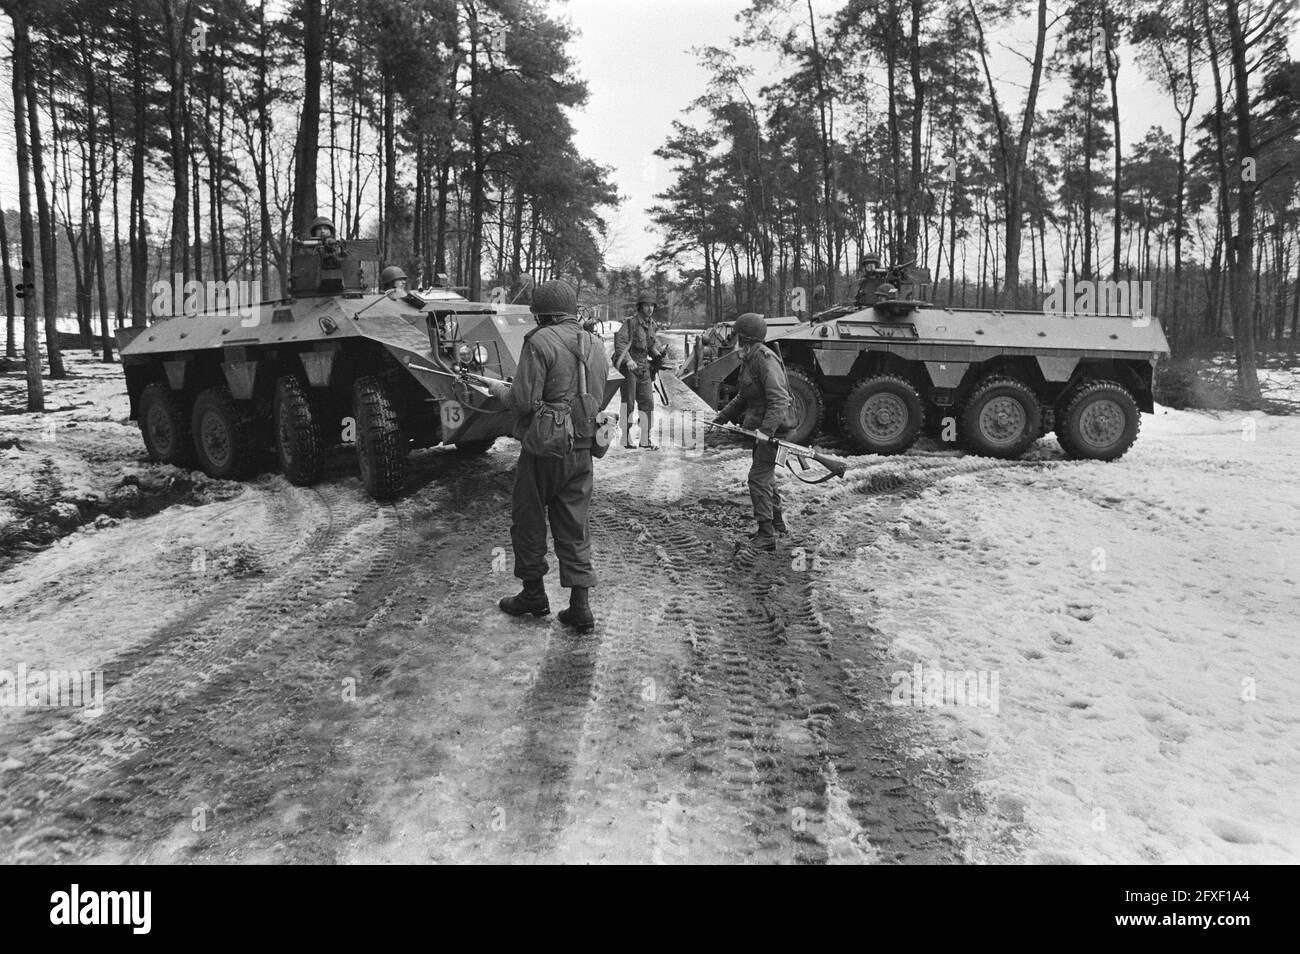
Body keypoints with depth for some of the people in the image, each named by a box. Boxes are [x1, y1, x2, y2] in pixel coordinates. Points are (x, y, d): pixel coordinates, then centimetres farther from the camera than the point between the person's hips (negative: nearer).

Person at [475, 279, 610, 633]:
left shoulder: (541, 341, -13)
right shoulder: (596, 346, 10)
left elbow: (524, 400, -20)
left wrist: (497, 387, 1)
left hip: (543, 448, -6)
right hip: (581, 450, 6)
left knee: (529, 523, 12)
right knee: (574, 527, 11)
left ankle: (533, 594, 24)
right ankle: (580, 606, 9)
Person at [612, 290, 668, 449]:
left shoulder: (652, 325, 12)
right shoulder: (631, 322, -11)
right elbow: (619, 342, -20)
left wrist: (660, 353, -2)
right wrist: (628, 359, -31)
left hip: (644, 368, 7)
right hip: (629, 367, -7)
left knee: (647, 402, 5)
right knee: (628, 403, -3)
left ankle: (645, 440, 11)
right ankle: (626, 439, 3)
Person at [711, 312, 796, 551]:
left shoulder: (765, 359, -20)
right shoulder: (749, 359, 12)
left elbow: (779, 399, -27)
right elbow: (744, 396, 23)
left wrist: (767, 429, -34)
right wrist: (722, 417, 21)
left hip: (774, 426, -10)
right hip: (761, 426, 10)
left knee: (758, 478, -10)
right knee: (765, 475, 19)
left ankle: (767, 536, -6)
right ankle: (777, 523, 35)